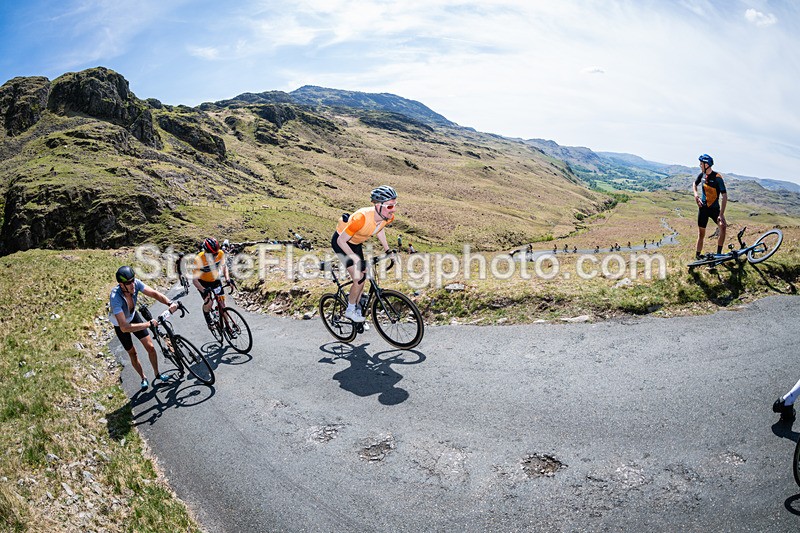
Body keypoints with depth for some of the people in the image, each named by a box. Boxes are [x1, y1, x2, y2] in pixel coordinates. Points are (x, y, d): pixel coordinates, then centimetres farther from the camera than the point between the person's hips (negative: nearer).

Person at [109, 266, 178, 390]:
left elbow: (154, 293, -33)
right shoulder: (115, 298, -44)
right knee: (132, 353, 11)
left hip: (133, 316, 4)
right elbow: (124, 327, -47)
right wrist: (149, 324, -49)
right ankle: (143, 379, 33)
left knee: (150, 347, 1)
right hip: (121, 325, -3)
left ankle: (157, 374, 21)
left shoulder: (135, 283, -31)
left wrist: (170, 303, -52)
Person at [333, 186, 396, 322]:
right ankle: (350, 311, 10)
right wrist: (356, 259, -34)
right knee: (359, 279, -12)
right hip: (341, 243, -6)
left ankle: (356, 310, 29)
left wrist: (387, 250, 2)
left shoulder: (389, 217, -21)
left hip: (355, 243, 7)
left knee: (361, 278, 10)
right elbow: (341, 240, -30)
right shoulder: (362, 218, -41)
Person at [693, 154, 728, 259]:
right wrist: (696, 195, 2)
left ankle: (718, 254, -14)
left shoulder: (717, 177, -18)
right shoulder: (702, 174, -2)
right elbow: (695, 184, 22)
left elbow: (724, 196, -21)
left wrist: (721, 214, -27)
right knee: (701, 233, 7)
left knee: (723, 226, -23)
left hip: (715, 208, -4)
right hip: (703, 208, 4)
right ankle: (697, 255, 18)